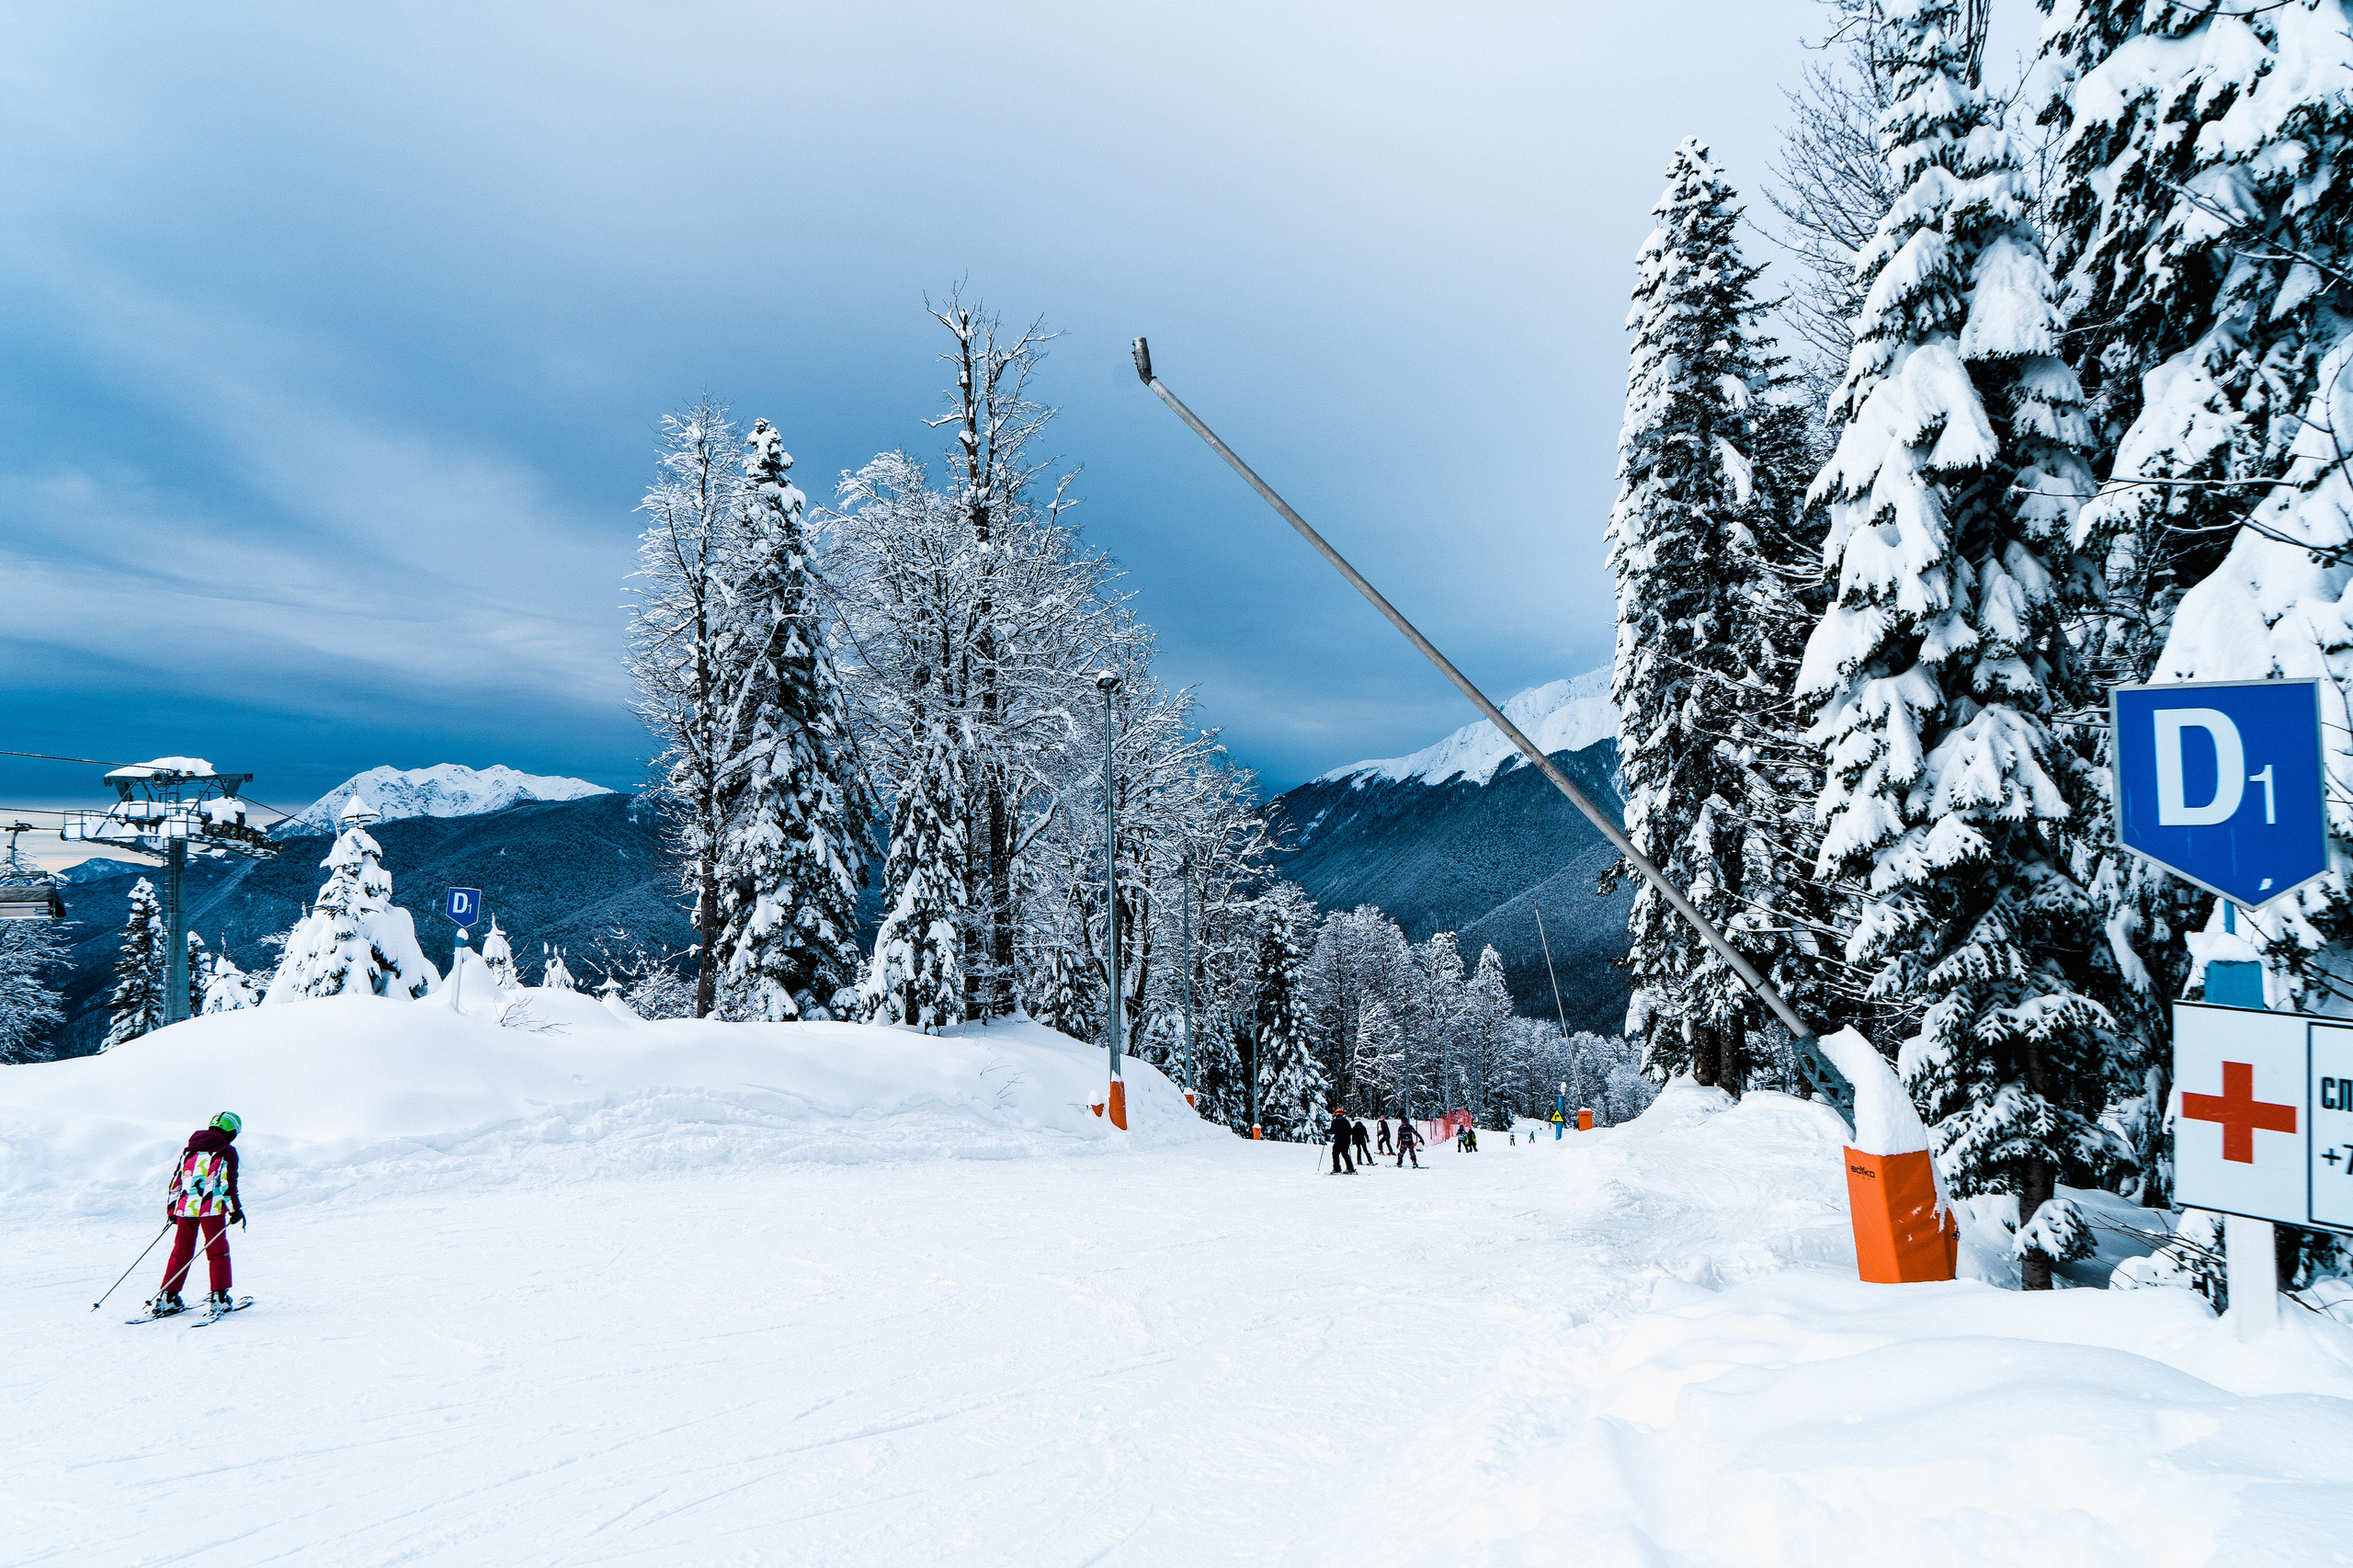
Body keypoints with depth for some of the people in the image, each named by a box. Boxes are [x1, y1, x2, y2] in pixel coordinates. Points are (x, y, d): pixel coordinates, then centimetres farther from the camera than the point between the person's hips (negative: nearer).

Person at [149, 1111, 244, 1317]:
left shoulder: (189, 1149, 14)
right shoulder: (227, 1151, -3)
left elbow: (176, 1179, 15)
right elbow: (228, 1184, -9)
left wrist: (172, 1209, 21)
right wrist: (235, 1209, -3)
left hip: (185, 1207, 5)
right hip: (211, 1209, -5)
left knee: (181, 1252, 14)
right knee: (217, 1252, 4)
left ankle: (167, 1298, 11)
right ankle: (219, 1297, -1)